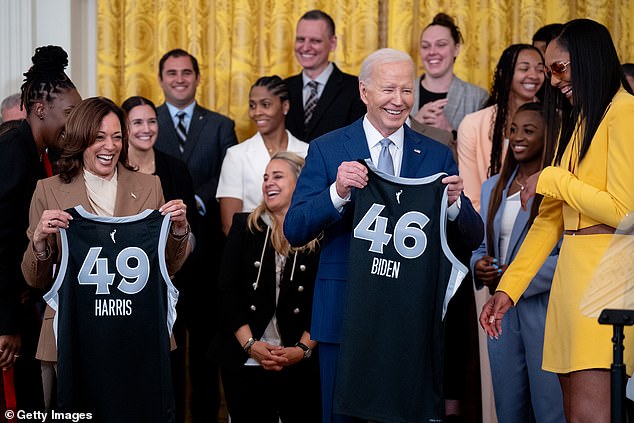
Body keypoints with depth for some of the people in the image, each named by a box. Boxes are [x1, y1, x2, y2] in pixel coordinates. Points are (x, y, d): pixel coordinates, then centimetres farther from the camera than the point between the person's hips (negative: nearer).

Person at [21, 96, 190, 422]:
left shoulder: (149, 187, 8)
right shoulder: (49, 191, 3)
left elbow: (170, 268, 12)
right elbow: (36, 280, 5)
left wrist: (179, 229, -5)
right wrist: (40, 240, -15)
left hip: (141, 337, 2)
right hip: (76, 340, -1)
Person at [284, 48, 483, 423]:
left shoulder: (437, 156, 7)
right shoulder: (327, 150, 2)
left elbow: (473, 238, 4)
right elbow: (294, 231, -5)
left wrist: (454, 204, -18)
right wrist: (337, 192, -22)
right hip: (344, 314, -1)